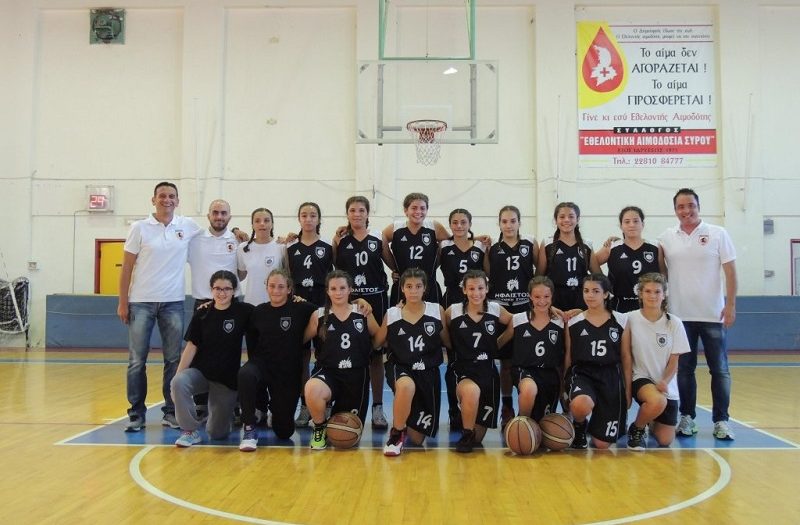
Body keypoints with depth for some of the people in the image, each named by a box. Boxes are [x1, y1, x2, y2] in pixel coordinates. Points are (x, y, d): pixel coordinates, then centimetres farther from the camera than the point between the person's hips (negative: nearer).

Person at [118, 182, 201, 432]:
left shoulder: (188, 226, 4)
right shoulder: (140, 228, 0)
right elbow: (127, 266, 2)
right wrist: (122, 302, -2)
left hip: (174, 302, 2)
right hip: (141, 302, -1)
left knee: (173, 360, 6)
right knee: (137, 361, 1)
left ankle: (171, 412, 16)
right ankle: (136, 414, 11)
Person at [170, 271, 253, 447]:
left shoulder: (243, 311, -5)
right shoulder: (202, 314, -2)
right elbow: (191, 347, -2)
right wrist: (178, 375, -9)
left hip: (227, 378, -1)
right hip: (200, 372, 1)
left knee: (217, 433, 1)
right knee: (179, 382, -33)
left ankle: (228, 410, 36)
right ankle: (190, 431, -13)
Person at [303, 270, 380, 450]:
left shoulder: (363, 313, 2)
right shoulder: (318, 316, 0)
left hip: (356, 375, 1)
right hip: (327, 372, -1)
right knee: (311, 389, -38)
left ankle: (339, 415, 44)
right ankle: (320, 428, -6)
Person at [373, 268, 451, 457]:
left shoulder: (437, 311, -3)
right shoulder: (391, 314, -2)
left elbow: (448, 342, 7)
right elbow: (376, 343, 5)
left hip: (428, 372, 1)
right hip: (400, 368, -1)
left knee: (417, 438, 5)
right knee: (407, 386, -42)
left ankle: (406, 423, 44)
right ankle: (396, 433, -14)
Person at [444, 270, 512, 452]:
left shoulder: (496, 310, 1)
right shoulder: (453, 311, -4)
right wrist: (452, 345, -5)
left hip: (487, 370, 2)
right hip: (461, 369, -2)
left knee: (478, 436, 2)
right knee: (472, 390, -39)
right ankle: (466, 435, -13)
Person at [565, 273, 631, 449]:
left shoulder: (620, 321, 3)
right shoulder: (573, 323, 1)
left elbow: (626, 357, 7)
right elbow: (568, 357, 7)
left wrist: (628, 389, 6)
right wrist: (565, 388, 6)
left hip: (611, 377, 1)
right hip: (582, 373, -1)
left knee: (602, 444, -2)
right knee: (580, 405, -39)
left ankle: (594, 425, 36)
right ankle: (579, 428, -1)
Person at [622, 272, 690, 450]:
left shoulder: (674, 323, -3)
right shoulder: (631, 319, -8)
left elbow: (674, 360, -2)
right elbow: (625, 355, -5)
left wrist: (664, 382, -17)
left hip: (667, 386, 3)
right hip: (641, 378, -3)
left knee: (665, 441, -2)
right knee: (658, 401, -37)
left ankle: (651, 421, 35)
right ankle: (636, 429, -4)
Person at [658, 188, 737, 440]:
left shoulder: (718, 234, 1)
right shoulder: (666, 238, 5)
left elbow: (730, 271, -1)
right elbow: (661, 273, 10)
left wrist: (731, 305, -7)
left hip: (713, 314, -1)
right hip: (680, 315, 2)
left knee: (719, 369, 3)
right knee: (684, 369, 7)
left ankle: (721, 420, 12)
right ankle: (687, 417, 18)